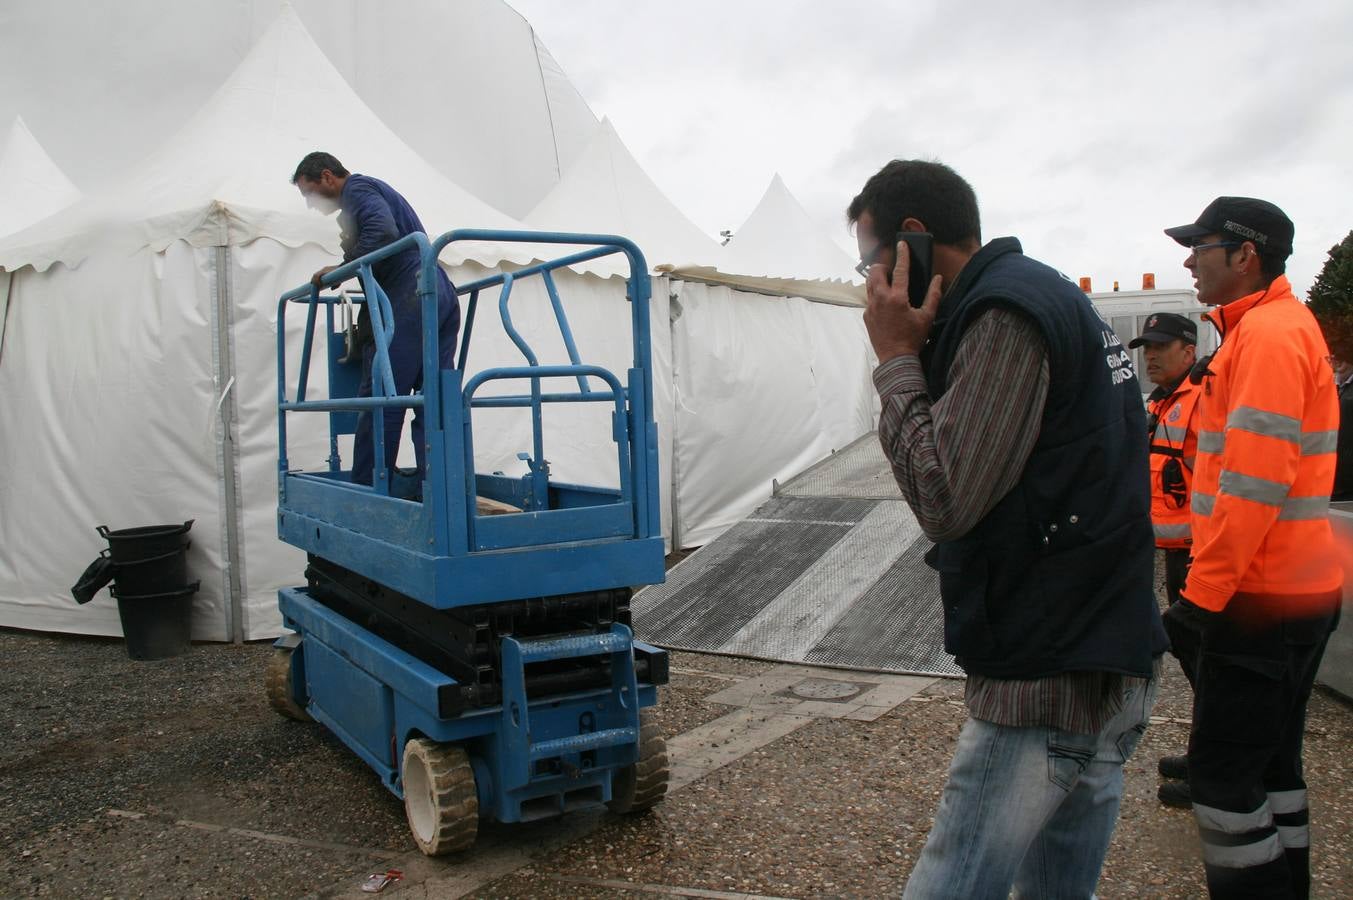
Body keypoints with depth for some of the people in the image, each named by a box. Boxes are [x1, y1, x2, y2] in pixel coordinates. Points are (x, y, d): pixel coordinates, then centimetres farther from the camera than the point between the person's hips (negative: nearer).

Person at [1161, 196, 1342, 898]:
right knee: (1271, 767, 18)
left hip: (1259, 602, -10)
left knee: (1222, 775, -3)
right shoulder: (1285, 325, 17)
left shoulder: (1268, 333, -15)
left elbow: (1254, 484, -24)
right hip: (1296, 592, 10)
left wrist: (1201, 596, -20)